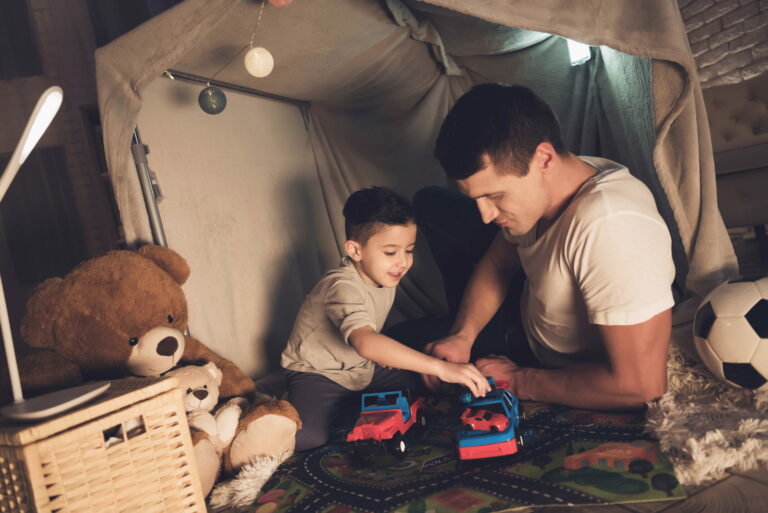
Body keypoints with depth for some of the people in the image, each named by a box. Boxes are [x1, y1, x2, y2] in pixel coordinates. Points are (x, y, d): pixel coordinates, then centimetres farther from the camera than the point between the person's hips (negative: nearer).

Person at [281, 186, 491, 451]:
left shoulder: (384, 274, -5)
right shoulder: (343, 287, -33)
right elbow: (364, 342, -52)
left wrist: (383, 351, -7)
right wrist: (439, 367, -57)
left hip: (362, 367, 8)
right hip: (317, 373, -8)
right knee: (305, 437, -30)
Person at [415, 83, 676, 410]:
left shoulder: (610, 228, -41)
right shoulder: (540, 185, -18)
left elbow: (641, 385, -38)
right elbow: (497, 263, 1)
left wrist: (519, 381, -26)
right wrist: (462, 335, -14)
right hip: (528, 315, 7)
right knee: (432, 205, 5)